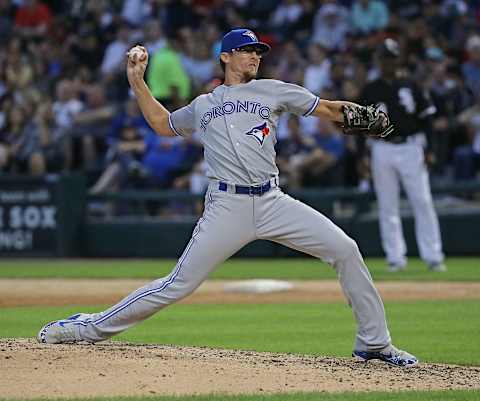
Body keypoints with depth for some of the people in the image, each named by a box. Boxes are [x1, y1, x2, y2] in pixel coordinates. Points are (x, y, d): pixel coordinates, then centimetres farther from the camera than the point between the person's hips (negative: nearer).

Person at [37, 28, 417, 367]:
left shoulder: (272, 90, 15)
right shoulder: (203, 106, 19)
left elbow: (326, 108, 11)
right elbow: (162, 124, 33)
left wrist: (351, 112, -10)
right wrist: (137, 82, 25)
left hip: (272, 202, 1)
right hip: (226, 208, -1)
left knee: (346, 250, -11)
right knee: (179, 284, -6)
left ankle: (373, 343, 0)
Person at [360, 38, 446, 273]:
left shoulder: (410, 87, 8)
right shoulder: (370, 91, 6)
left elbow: (426, 117, 8)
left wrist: (427, 148, -1)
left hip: (410, 147, 0)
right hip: (382, 150, 0)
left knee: (423, 203, -5)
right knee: (387, 207, 2)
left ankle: (433, 256, -4)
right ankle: (395, 257, 8)